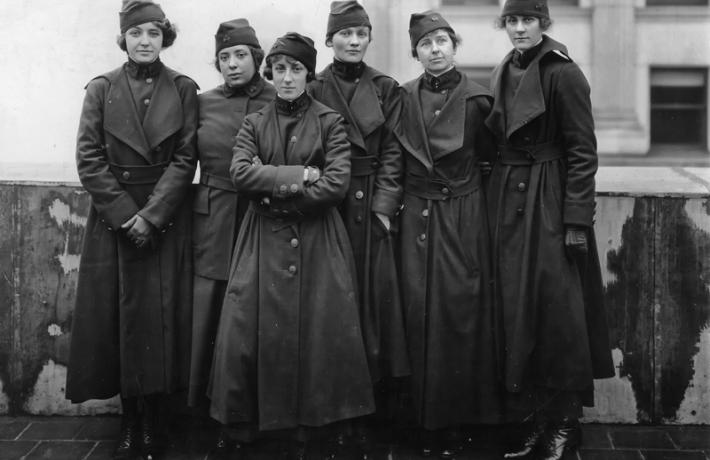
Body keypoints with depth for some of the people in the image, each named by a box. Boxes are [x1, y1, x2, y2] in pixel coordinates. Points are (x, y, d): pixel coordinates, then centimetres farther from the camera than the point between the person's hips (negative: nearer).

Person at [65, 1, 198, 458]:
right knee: (116, 316, 1)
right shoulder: (102, 89, 3)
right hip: (113, 216, 1)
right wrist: (126, 213, -11)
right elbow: (89, 159, -3)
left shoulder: (183, 90, 2)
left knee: (160, 317, 0)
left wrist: (151, 215, -13)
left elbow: (185, 159, -3)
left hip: (166, 219, 0)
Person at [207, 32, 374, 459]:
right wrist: (297, 175, -12)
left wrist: (275, 190, -8)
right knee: (246, 334, -6)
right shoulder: (254, 124, 11)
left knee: (315, 335, -5)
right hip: (264, 243, 2)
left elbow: (337, 183, -7)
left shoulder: (330, 122, 5)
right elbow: (241, 173, -5)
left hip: (318, 243, -1)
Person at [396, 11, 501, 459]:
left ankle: (456, 415, 8)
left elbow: (489, 152, 9)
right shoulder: (404, 97, 6)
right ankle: (429, 420, 10)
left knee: (460, 309, -2)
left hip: (464, 215, -2)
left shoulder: (475, 98, -1)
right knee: (421, 312, 1)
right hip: (418, 215, 2)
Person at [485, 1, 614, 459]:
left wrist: (577, 220, -15)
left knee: (556, 308, -4)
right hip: (509, 200, 7)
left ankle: (565, 421, 8)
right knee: (517, 308, 6)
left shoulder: (564, 73, -9)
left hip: (551, 201, -6)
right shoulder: (503, 74, 12)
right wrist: (497, 199, 12)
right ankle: (532, 416, 14)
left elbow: (583, 150, -11)